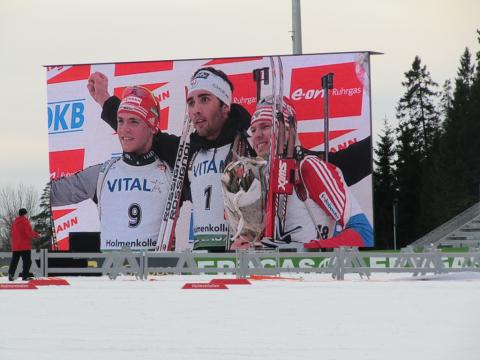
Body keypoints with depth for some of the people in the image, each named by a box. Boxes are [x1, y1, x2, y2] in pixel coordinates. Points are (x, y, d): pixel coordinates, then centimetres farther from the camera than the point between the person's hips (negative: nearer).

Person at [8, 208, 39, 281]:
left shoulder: (15, 222, 12)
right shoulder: (25, 221, -10)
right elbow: (29, 233, -16)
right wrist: (36, 234, 3)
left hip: (15, 246, 6)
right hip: (25, 246, -6)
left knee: (14, 261, 9)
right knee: (27, 261, -1)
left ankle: (11, 274, 0)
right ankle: (25, 275, -7)